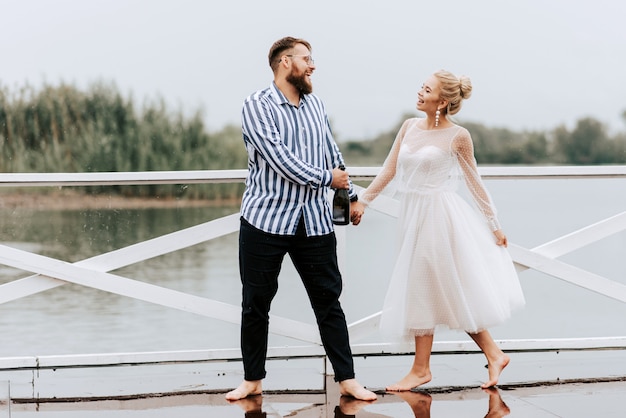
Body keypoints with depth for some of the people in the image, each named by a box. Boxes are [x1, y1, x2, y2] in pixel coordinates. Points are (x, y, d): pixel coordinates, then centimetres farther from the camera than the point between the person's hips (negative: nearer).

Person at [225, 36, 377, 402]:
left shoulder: (316, 104, 11)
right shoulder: (258, 106, -8)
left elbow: (333, 153, 20)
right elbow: (280, 159, -18)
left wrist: (350, 195, 19)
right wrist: (327, 178, -11)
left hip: (315, 221, 4)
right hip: (266, 220, -4)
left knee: (329, 300, 5)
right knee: (256, 303, 6)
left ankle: (347, 379, 11)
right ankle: (253, 380, 18)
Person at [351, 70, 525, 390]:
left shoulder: (457, 136, -7)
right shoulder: (410, 126, 6)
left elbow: (474, 182, 0)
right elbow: (389, 170, 11)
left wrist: (494, 225, 2)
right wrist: (362, 201, 8)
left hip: (439, 216, -6)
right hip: (412, 213, 6)